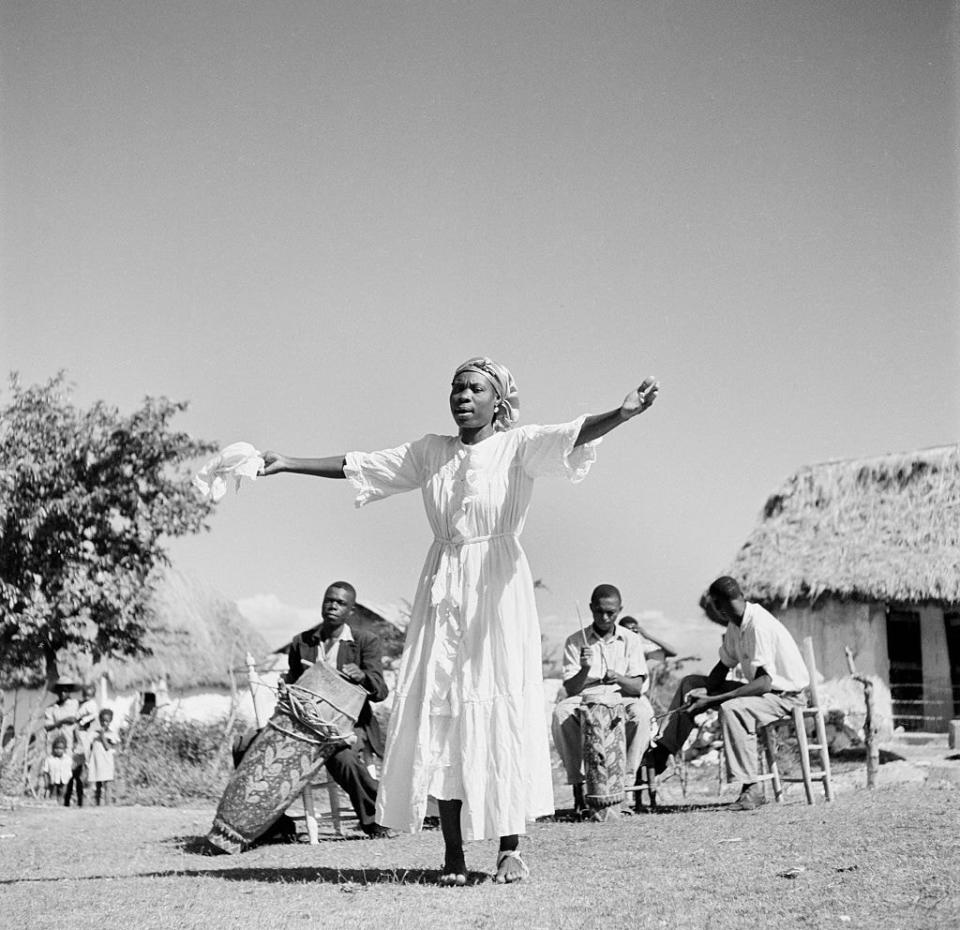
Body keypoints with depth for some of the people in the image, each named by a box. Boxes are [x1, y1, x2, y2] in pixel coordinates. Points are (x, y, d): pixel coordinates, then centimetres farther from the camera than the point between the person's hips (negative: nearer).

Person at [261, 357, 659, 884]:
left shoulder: (517, 447, 0)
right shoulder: (429, 452, 12)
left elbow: (574, 435, -17)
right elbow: (357, 465, 15)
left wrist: (622, 413, -36)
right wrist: (288, 464, 12)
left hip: (497, 588, -4)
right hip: (442, 589, 4)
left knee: (502, 711, -6)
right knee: (439, 712, -2)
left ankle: (510, 850, 1)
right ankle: (453, 851, 3)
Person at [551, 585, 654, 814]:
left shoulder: (631, 640, 6)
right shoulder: (575, 642, 3)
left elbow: (637, 687, -3)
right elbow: (570, 690, -3)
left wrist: (619, 679, -25)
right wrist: (585, 670, -23)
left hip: (621, 701, 0)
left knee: (642, 711, -34)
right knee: (561, 712, -33)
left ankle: (625, 782, -25)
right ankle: (578, 784, -26)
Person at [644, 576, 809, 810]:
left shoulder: (759, 625, -26)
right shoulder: (736, 624, 2)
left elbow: (764, 683, -32)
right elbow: (724, 666, 11)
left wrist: (714, 700, -32)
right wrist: (705, 692, -10)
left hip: (787, 694, -10)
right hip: (764, 689, 10)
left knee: (730, 709, -36)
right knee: (691, 683, 7)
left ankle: (751, 789, -28)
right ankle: (661, 753, 5)